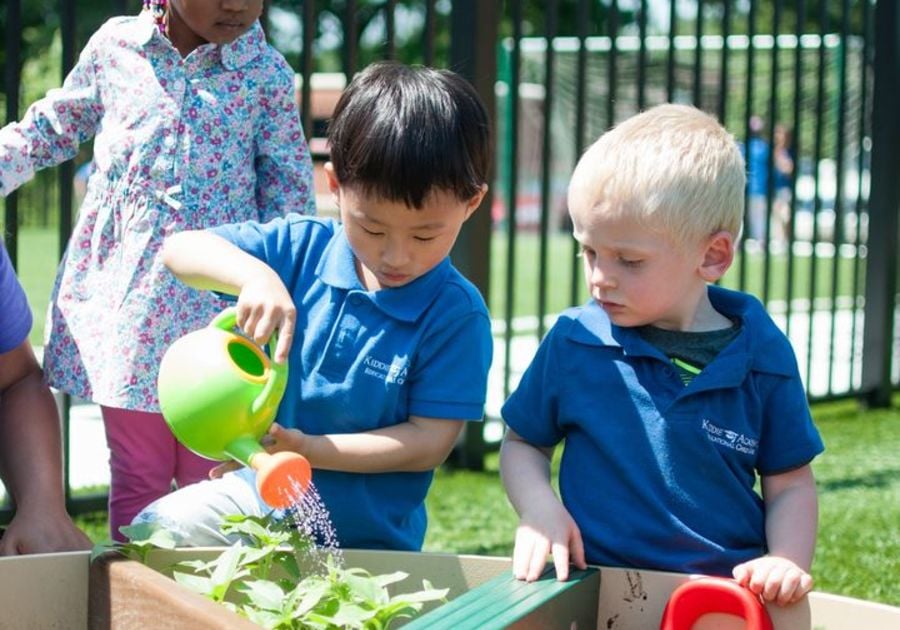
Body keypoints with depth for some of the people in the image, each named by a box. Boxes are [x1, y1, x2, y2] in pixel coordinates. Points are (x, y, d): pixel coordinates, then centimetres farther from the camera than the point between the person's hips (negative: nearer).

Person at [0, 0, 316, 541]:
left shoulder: (267, 74, -1)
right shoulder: (115, 47, 2)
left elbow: (290, 193, 1)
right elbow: (50, 130, 16)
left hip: (219, 308, -1)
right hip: (126, 299, 1)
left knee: (212, 477, 7)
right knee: (136, 475, 10)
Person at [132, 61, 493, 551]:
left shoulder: (457, 314, -13)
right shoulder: (301, 247, -3)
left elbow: (430, 441, -14)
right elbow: (180, 250, -7)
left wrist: (307, 448, -24)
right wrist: (255, 275, -29)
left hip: (367, 538, -3)